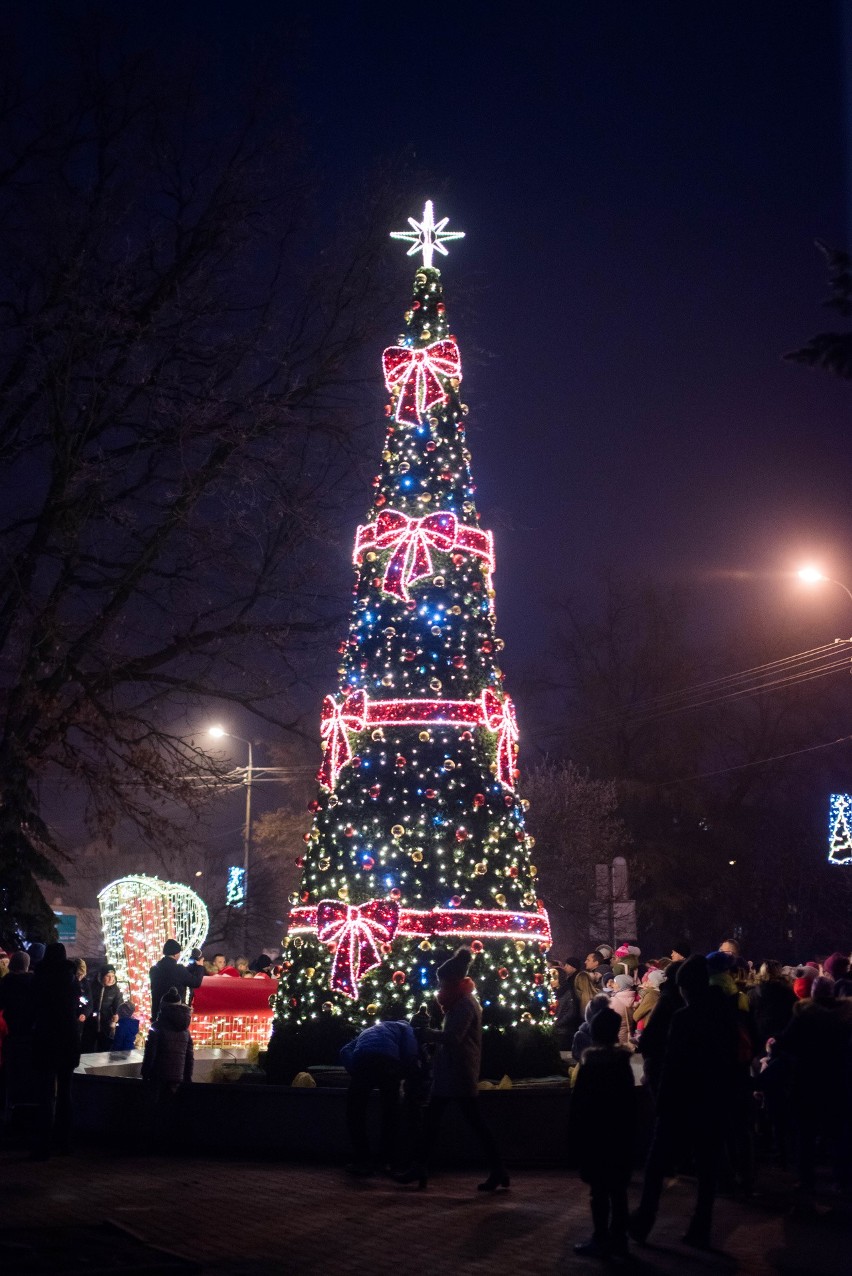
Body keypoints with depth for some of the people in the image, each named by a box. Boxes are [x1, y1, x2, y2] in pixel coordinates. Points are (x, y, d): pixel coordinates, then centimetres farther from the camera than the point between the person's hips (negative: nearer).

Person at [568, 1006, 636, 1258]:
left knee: (599, 1189, 0)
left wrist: (574, 1137, -3)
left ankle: (600, 1240, 2)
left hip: (595, 1136, -5)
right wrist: (628, 1131, 16)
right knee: (618, 1189, 9)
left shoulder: (590, 1063, -12)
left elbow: (579, 1104, -10)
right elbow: (630, 1101, 8)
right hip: (620, 1134, 5)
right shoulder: (623, 1061, 1)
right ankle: (618, 1240, 14)